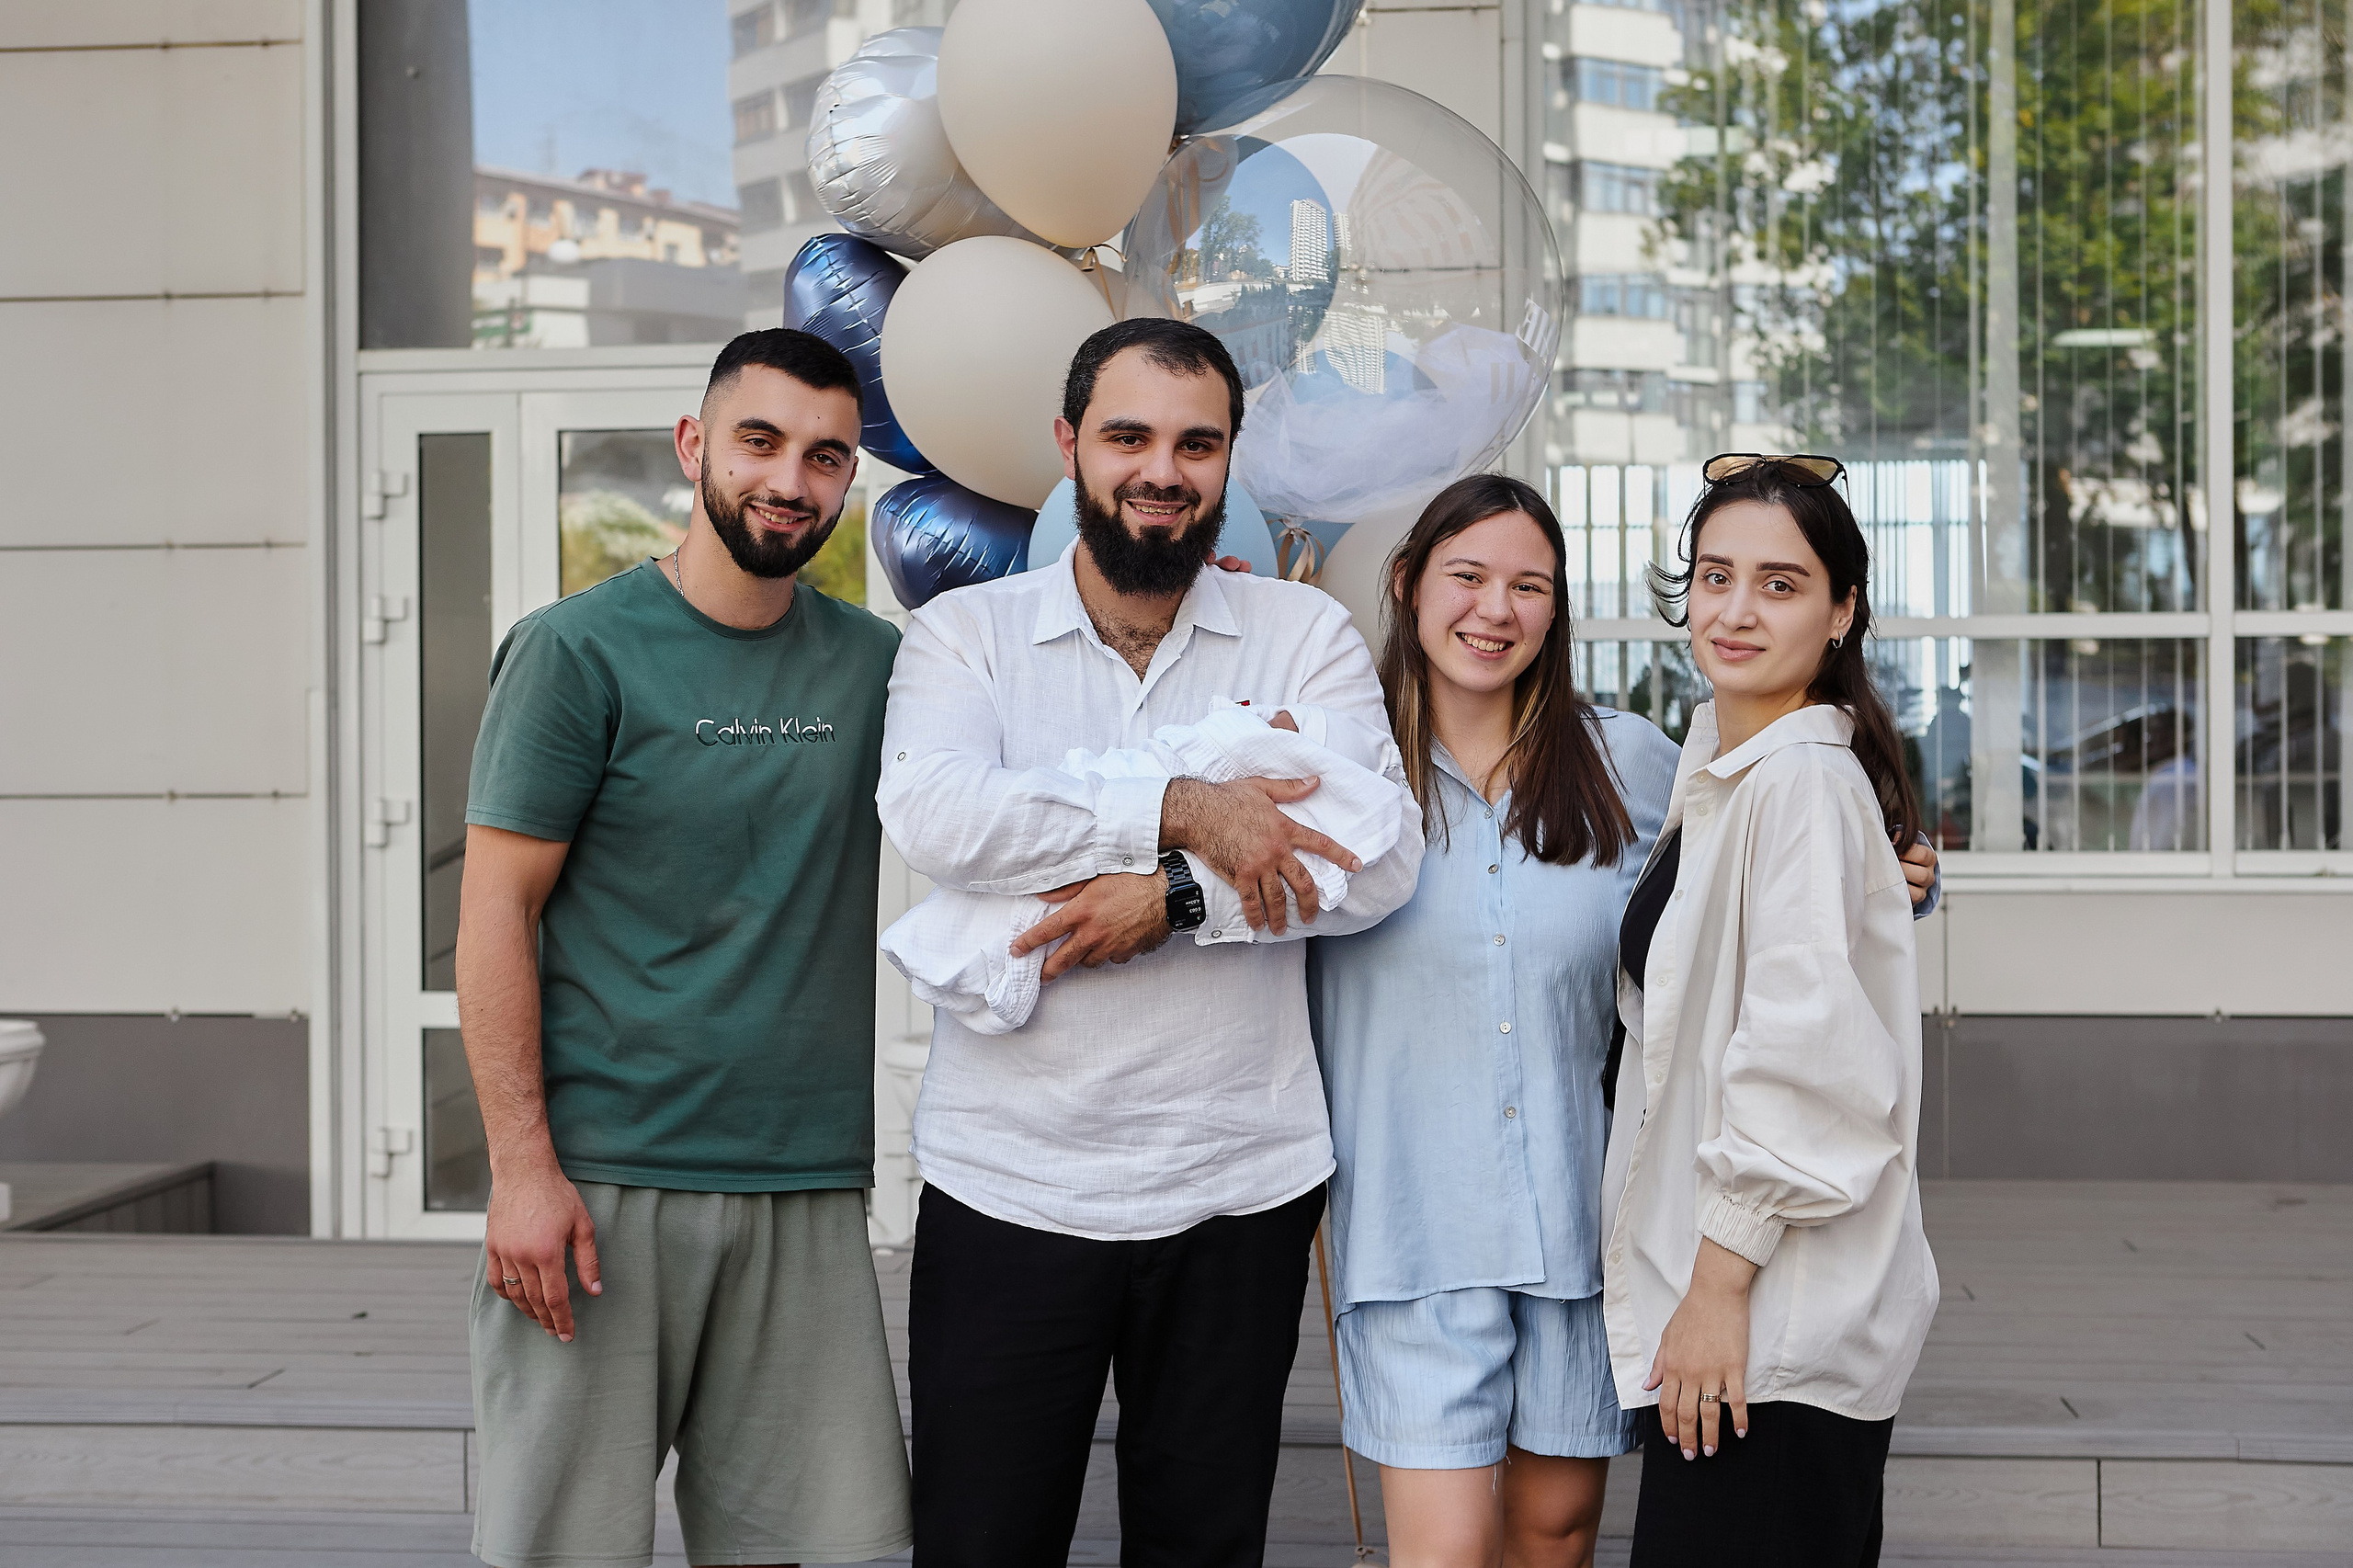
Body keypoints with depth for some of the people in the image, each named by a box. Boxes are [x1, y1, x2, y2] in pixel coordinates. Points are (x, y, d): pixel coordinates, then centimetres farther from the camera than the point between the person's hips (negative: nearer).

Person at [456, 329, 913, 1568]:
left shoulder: (874, 664, 11)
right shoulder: (577, 652, -2)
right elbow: (493, 918, -5)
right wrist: (522, 1165, -13)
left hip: (808, 1188, 4)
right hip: (601, 1183, -3)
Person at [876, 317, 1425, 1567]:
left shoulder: (1306, 634, 5)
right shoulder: (965, 631, 2)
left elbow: (1381, 857, -8)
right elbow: (931, 811, -18)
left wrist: (1170, 900, -20)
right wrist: (1184, 813, -20)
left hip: (1239, 1184, 1)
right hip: (1006, 1181, -1)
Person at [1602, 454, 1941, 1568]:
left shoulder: (1803, 781, -15)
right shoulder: (1715, 772, 15)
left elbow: (1801, 1056, -21)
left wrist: (1718, 1288, -19)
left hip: (1773, 1314, -9)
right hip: (1716, 1296, 9)